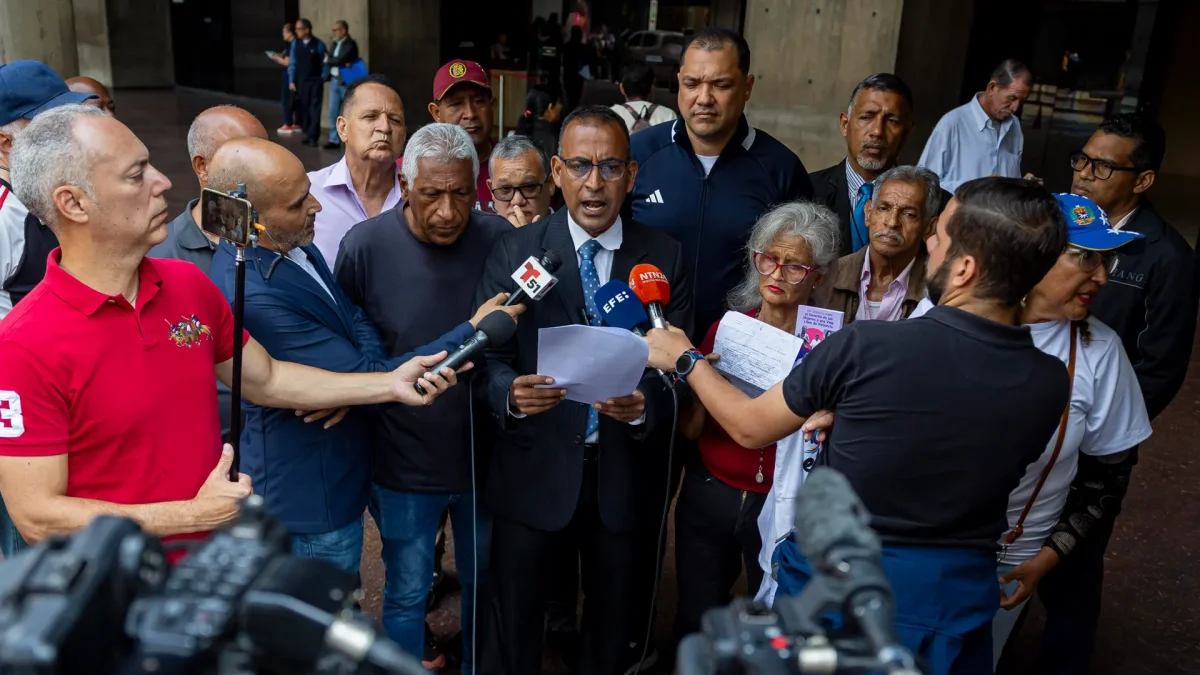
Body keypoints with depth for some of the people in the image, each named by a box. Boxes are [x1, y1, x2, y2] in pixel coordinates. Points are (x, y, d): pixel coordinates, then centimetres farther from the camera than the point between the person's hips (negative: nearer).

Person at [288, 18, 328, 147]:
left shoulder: (319, 44, -4)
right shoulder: (295, 43, 4)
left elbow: (325, 63, 1)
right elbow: (292, 63, 6)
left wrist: (322, 79, -6)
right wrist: (291, 81, 1)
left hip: (315, 81, -3)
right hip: (300, 81, 3)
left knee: (314, 109, -5)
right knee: (303, 108, 6)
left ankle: (313, 137, -3)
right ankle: (307, 133, 16)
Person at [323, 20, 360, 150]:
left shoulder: (351, 44, -9)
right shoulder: (335, 43, 14)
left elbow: (340, 60, -20)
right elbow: (327, 60, 5)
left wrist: (328, 60, -2)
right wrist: (340, 63, -13)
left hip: (346, 82, -7)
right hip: (334, 81, 7)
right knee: (333, 112, 4)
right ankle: (334, 140, 8)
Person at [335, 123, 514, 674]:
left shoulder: (502, 241, -12)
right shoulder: (365, 246, -14)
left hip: (486, 458, 2)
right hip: (403, 465, -2)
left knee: (484, 583, 23)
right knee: (406, 594, 15)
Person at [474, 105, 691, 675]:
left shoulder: (664, 257, -2)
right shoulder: (514, 252, -5)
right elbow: (488, 359, -8)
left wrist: (644, 405, -27)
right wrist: (512, 393, -30)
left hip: (624, 472, 1)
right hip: (533, 471, -1)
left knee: (611, 620, 22)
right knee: (514, 625, 15)